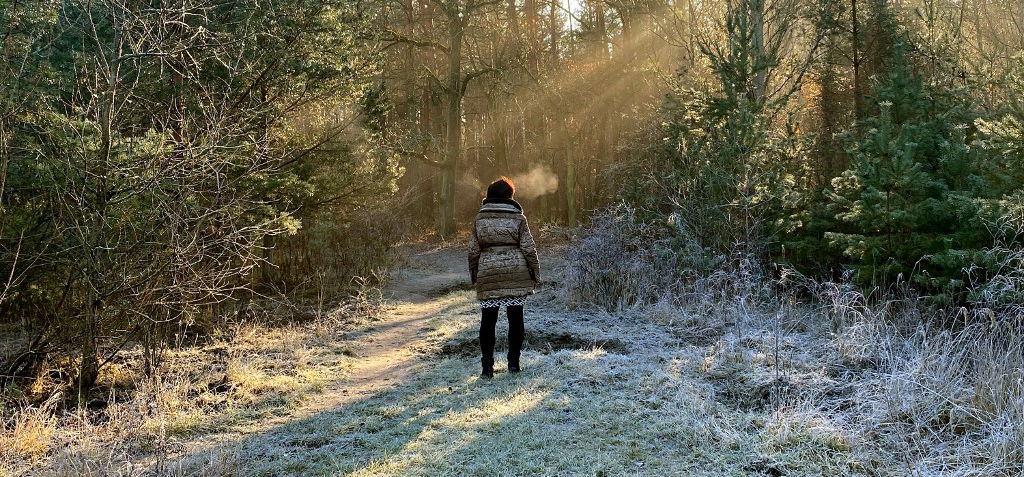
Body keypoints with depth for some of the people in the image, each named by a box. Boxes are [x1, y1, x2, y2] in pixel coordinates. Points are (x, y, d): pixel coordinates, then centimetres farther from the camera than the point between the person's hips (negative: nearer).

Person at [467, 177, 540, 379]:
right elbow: (529, 248, -2)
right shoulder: (518, 218, -1)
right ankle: (514, 362, 13)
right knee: (515, 317, 9)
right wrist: (535, 273, 7)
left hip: (488, 275, 1)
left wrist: (474, 275, 14)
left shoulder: (480, 218, 3)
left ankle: (487, 366, 1)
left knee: (488, 320, 5)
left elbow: (473, 250, 5)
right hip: (516, 275, -1)